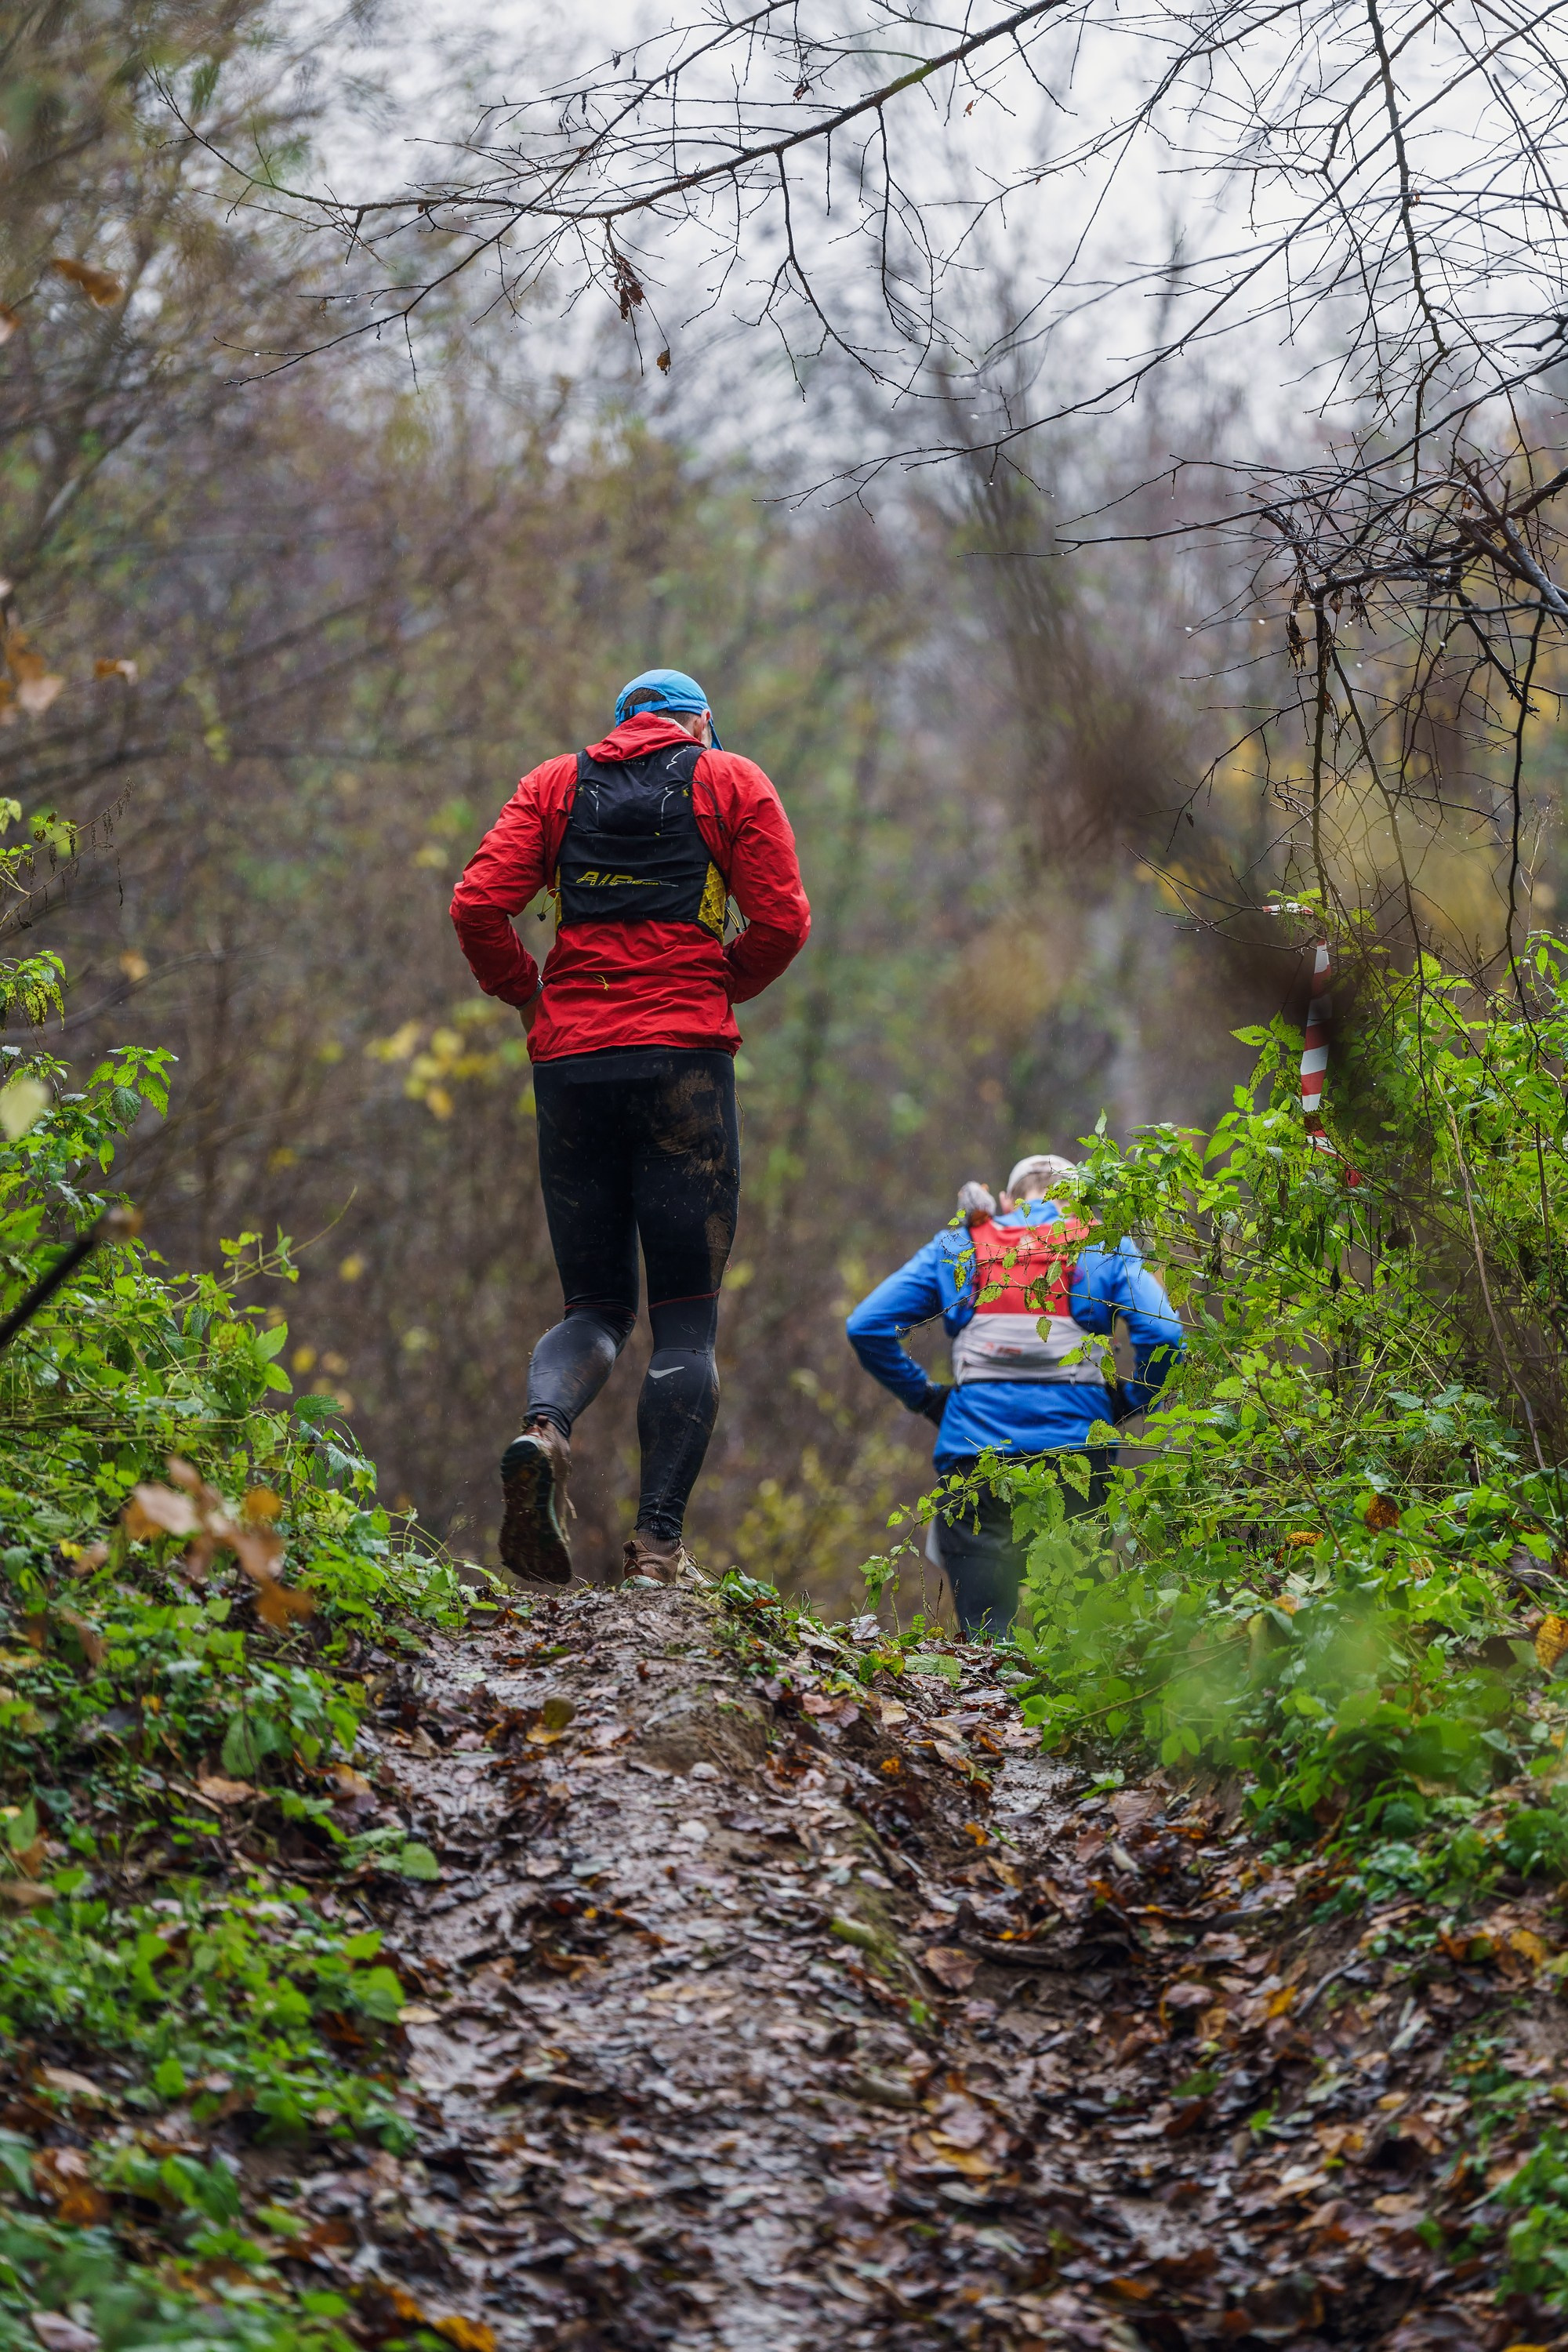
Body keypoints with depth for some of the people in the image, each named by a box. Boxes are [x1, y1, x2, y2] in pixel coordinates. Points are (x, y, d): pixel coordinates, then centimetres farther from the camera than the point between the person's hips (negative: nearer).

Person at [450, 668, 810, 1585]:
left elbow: (478, 905, 2)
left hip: (571, 1061, 3)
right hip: (683, 1060, -3)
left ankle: (546, 1426, -21)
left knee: (596, 1304, 12)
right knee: (687, 1317, 1)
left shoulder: (556, 784, 15)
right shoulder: (731, 782, 10)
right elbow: (782, 922, 0)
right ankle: (660, 1541, -11)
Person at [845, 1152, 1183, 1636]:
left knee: (985, 1635, 1)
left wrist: (925, 1397, 16)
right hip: (1076, 1443, -1)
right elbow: (1164, 1335, -3)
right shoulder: (1105, 1246, 13)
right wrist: (1127, 1404, 11)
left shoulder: (956, 1246, 18)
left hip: (976, 1441, 1)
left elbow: (867, 1327, 10)